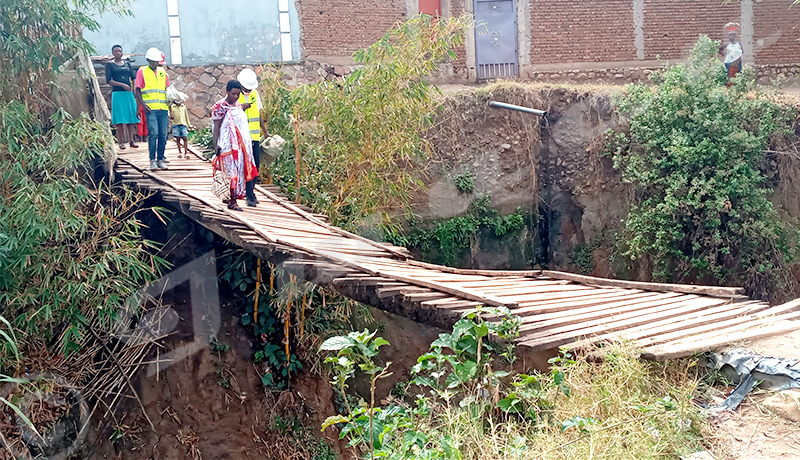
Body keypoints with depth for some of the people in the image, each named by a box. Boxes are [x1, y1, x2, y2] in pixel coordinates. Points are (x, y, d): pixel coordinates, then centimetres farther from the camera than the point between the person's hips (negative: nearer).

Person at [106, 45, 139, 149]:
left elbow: (133, 77, 13)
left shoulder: (127, 64, 16)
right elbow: (108, 80, -4)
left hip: (129, 93, 3)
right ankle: (121, 142, -2)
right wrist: (122, 85, -15)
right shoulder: (110, 65, 4)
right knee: (120, 119, -5)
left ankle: (131, 140, 4)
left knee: (131, 117, 0)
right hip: (117, 94, -3)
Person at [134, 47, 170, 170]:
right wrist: (143, 104, -11)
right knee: (153, 133, -14)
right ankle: (152, 160, -8)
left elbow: (167, 89, 22)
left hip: (163, 109, 4)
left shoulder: (162, 71, 16)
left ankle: (160, 159, 12)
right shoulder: (142, 71, 5)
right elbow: (137, 90, 2)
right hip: (150, 109, -4)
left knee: (163, 135, 2)